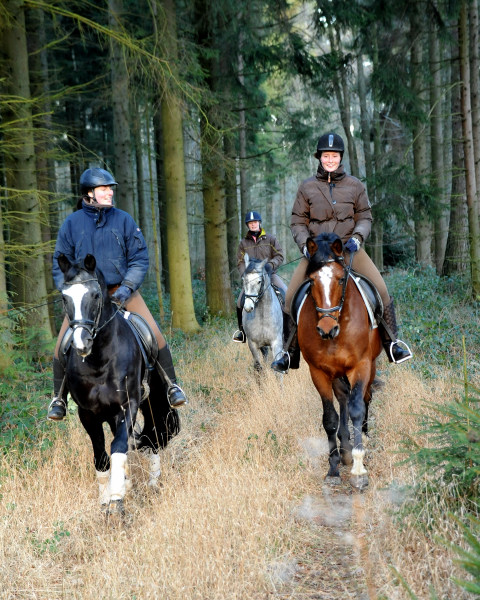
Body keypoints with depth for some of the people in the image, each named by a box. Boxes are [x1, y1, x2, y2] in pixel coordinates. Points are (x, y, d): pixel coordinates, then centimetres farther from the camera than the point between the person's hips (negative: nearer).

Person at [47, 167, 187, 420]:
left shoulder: (123, 219, -2)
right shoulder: (72, 223, -1)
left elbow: (139, 258, 1)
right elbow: (61, 264, 6)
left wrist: (127, 287, -12)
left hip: (121, 289, 0)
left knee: (153, 333, -12)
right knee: (63, 344, -9)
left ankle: (171, 385, 5)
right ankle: (59, 397, 10)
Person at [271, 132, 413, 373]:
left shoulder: (355, 186, 5)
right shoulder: (307, 187, 3)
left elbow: (365, 217, 9)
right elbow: (297, 222, 6)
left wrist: (357, 237, -11)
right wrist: (305, 244, -11)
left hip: (348, 248, 0)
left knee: (381, 290, -16)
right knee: (292, 296, -11)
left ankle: (392, 343, -1)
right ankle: (291, 353, 3)